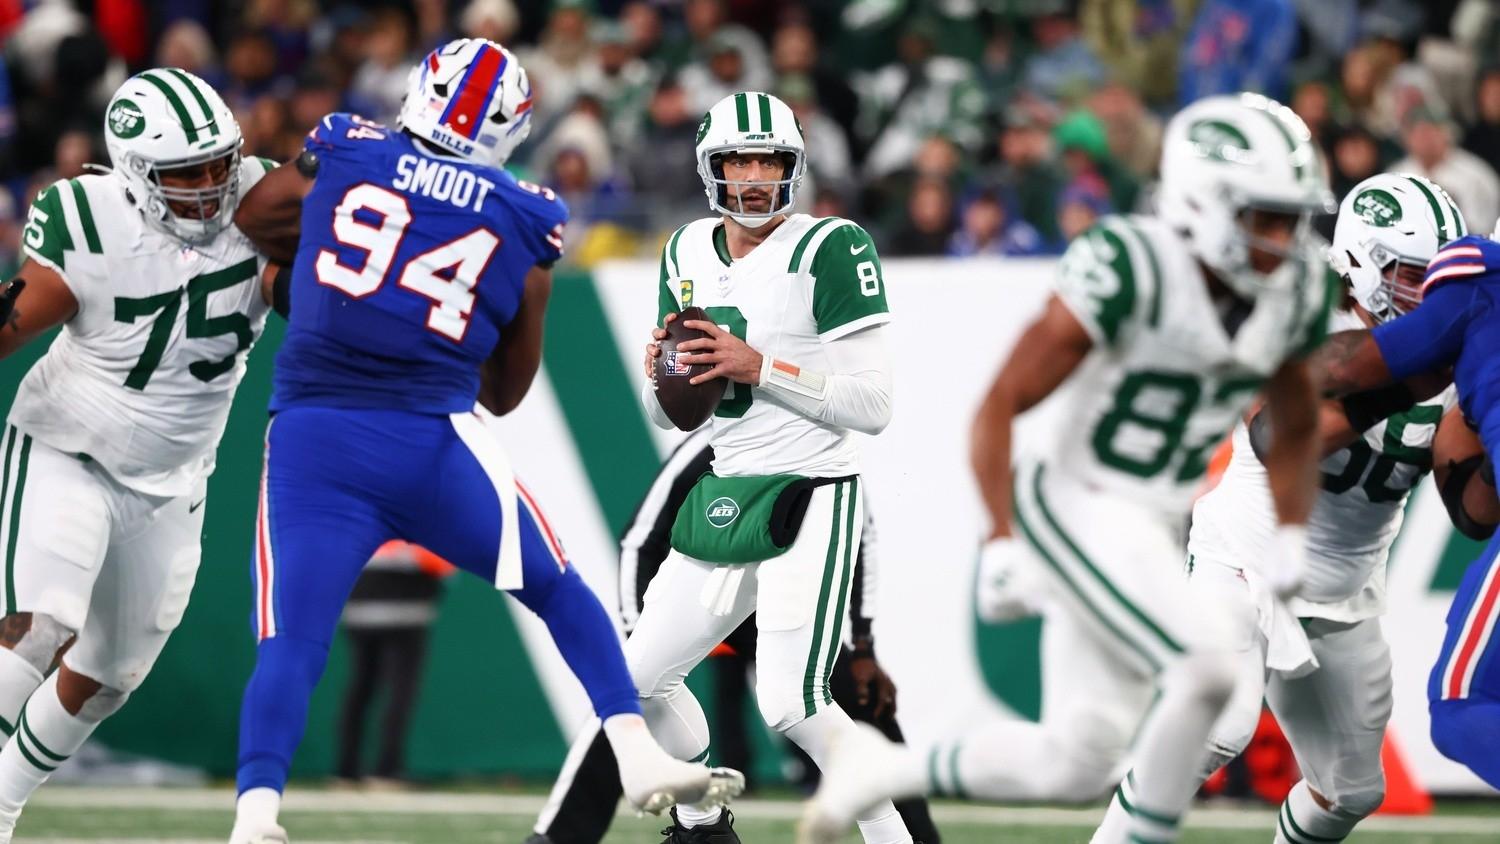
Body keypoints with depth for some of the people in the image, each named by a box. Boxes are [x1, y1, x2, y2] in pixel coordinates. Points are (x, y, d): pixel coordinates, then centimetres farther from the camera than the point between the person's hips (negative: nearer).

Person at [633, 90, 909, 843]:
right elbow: (669, 415, 17)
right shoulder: (689, 254, 10)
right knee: (641, 676, 12)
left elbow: (873, 406, -15)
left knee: (791, 704, -19)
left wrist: (761, 368, -22)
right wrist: (658, 374, -6)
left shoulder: (829, 251, -11)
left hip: (810, 498, -7)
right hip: (723, 500, 7)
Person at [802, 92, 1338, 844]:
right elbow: (1002, 404, -17)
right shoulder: (1127, 271, -22)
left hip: (1158, 528, 7)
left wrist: (1290, 535, 6)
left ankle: (876, 771, 26)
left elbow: (1294, 428, 18)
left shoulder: (1295, 295, -1)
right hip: (1080, 508, -7)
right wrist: (1001, 539, -23)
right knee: (1203, 664, -25)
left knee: (1074, 763, 7)